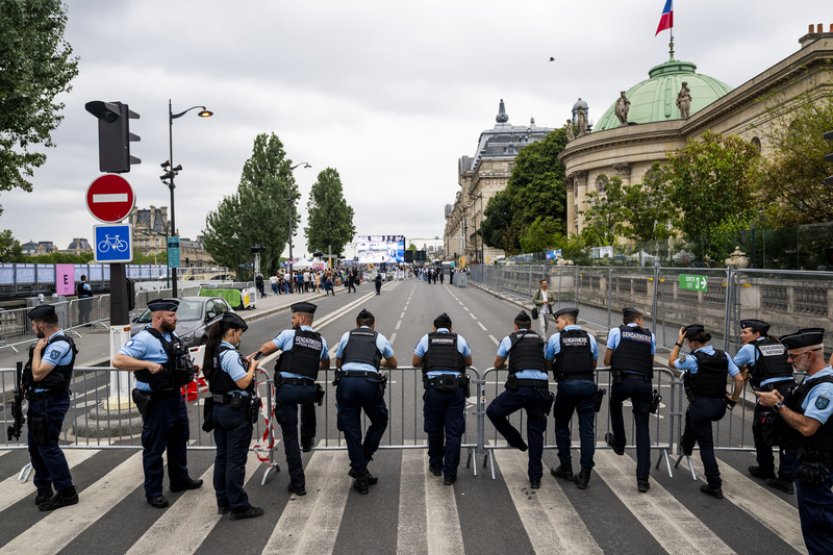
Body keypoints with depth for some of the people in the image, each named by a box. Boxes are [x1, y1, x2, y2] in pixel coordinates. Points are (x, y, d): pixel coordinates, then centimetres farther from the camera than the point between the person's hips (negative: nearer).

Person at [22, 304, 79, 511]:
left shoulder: (59, 345, -20)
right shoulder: (50, 342, 12)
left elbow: (38, 374, -23)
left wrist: (37, 349, -14)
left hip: (50, 403, -10)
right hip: (39, 400, 10)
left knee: (47, 446, -5)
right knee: (35, 446, 17)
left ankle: (67, 492, 4)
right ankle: (43, 488, 31)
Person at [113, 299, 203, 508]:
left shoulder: (173, 337, 8)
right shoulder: (144, 339, -18)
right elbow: (118, 361, -26)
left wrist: (188, 369, 8)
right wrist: (148, 365, -31)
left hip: (175, 397, 9)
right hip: (156, 402, -9)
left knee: (179, 440, 21)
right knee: (154, 447, 3)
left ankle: (180, 480, 39)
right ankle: (153, 492, 16)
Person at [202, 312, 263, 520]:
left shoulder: (215, 352, 8)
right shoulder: (230, 354, -20)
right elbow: (243, 383, -21)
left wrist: (244, 363, 8)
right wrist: (252, 366, -6)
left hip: (218, 409, 9)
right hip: (236, 411, -9)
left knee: (222, 457, 15)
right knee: (236, 460, -2)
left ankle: (223, 502, 25)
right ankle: (239, 507, 6)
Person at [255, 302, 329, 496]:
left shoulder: (289, 334, 1)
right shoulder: (321, 340, 12)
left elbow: (266, 348, 3)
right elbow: (326, 365, 28)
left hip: (286, 389, -3)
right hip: (307, 390, 3)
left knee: (290, 435, 6)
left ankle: (297, 483, 9)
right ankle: (308, 440, 40)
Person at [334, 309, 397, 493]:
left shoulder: (347, 336, 21)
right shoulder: (380, 338, 19)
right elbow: (393, 363, 32)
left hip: (346, 381, 1)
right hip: (369, 383, -1)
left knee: (351, 430, 10)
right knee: (379, 422, 22)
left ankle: (360, 474, 14)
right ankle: (362, 462, 18)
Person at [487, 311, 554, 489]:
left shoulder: (509, 339, 12)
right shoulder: (541, 340, 20)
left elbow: (497, 364, 25)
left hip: (520, 387, -4)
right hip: (541, 388, 4)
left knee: (493, 412, 17)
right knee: (536, 434, 11)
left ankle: (517, 441, 20)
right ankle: (535, 478, 15)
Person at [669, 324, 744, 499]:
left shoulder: (693, 359, -16)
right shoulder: (724, 356, 0)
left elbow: (671, 362, 3)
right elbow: (739, 380, 2)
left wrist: (678, 343, 8)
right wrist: (733, 399, 14)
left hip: (701, 406, -7)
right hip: (720, 407, 7)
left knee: (706, 446, 7)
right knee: (691, 412, 36)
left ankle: (715, 486, 13)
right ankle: (686, 446, 53)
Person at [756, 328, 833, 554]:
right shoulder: (813, 379, 9)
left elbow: (807, 427, -27)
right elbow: (801, 414, 16)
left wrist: (778, 405, -18)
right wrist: (781, 401, 0)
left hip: (815, 466, -10)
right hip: (807, 461, 10)